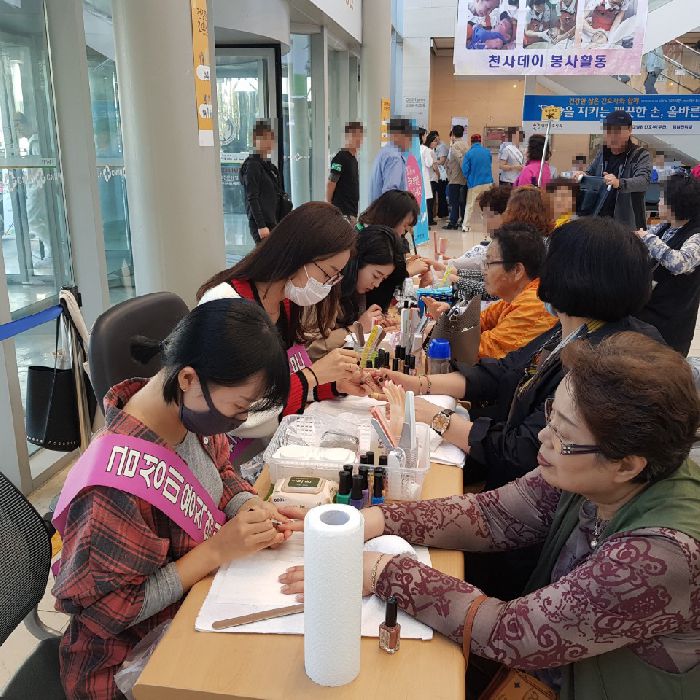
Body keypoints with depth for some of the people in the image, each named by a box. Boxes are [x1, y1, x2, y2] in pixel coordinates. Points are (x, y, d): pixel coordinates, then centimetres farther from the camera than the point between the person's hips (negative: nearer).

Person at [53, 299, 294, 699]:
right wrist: (216, 551, -26)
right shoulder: (118, 482, -33)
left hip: (200, 602, 7)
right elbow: (98, 611, -23)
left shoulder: (191, 410, -12)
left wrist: (249, 507, -12)